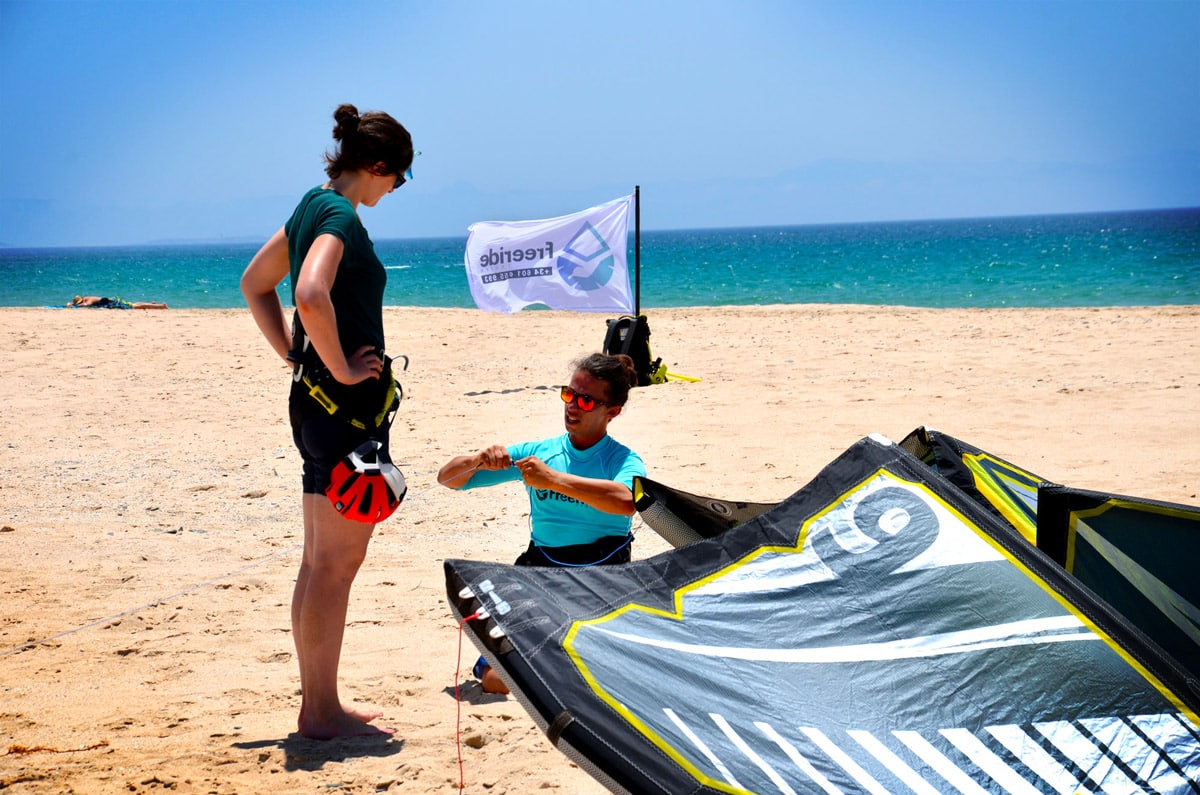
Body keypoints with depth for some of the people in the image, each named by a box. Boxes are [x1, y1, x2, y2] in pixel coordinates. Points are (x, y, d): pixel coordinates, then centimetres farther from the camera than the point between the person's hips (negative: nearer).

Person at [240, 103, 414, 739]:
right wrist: (340, 368, -20)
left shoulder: (312, 206, 14)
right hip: (347, 402, -10)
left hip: (313, 397, 10)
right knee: (337, 563, -4)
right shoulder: (340, 215, -15)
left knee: (319, 561, 14)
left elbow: (254, 284, 25)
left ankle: (317, 703, 22)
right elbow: (311, 296, -33)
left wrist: (293, 354, 17)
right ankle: (322, 713, 2)